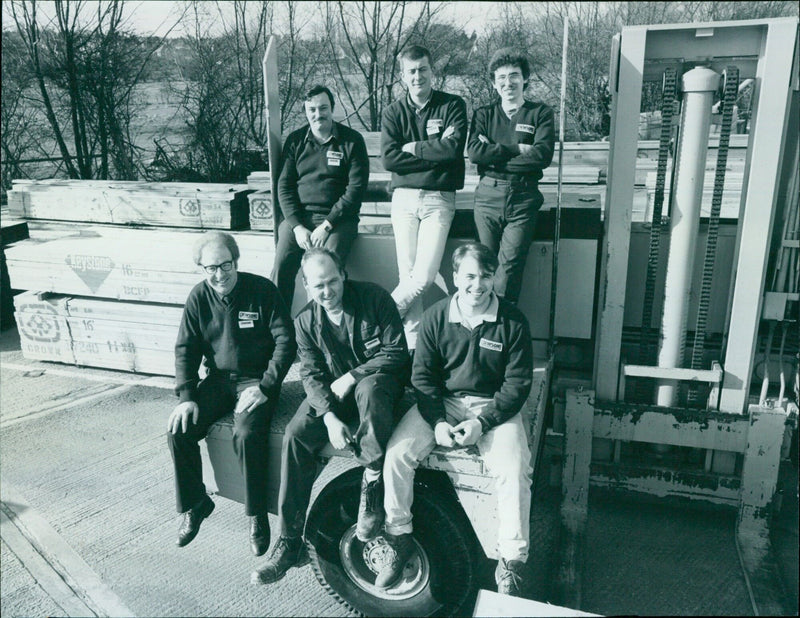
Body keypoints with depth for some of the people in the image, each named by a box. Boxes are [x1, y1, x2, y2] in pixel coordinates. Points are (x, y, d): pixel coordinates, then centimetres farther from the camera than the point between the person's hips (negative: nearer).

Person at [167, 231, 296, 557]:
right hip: (218, 378, 4)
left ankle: (258, 515, -8)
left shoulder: (262, 290, -10)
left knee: (247, 435, -30)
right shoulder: (199, 297, 1)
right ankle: (195, 504, 9)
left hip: (257, 379, -4)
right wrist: (187, 397, -8)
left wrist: (264, 387, -20)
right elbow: (185, 349, 4)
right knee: (178, 430, -15)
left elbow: (286, 341, -11)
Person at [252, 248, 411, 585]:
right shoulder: (306, 321, 1)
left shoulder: (374, 297, -9)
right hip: (332, 392, 4)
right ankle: (289, 542, -11)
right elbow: (311, 375, -5)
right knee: (296, 434, -20)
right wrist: (330, 417, -21)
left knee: (370, 389, -40)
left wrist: (351, 376, -16)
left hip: (379, 379, -3)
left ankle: (373, 484, -21)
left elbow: (396, 352, -12)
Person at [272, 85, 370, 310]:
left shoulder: (352, 140, 4)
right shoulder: (295, 140, 13)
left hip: (337, 218, -2)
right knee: (282, 265, -22)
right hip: (298, 216, 2)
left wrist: (327, 225, -12)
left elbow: (356, 188, -3)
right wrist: (297, 226, -8)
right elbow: (284, 186, 8)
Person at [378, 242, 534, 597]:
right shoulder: (435, 318, -2)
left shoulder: (512, 321, -7)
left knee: (515, 472, -26)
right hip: (441, 402, 2)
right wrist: (438, 422, -15)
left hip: (494, 407, -1)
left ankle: (511, 565, -7)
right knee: (396, 454, -19)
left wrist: (482, 422, -18)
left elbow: (518, 384, -6)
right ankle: (399, 541, 2)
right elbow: (423, 376, 0)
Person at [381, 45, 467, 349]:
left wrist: (414, 147, -4)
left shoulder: (453, 105, 5)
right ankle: (413, 341, 2)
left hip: (439, 198, -1)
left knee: (425, 274, -13)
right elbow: (389, 158, -5)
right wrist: (434, 149, -7)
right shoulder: (394, 112, 9)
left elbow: (454, 147, -12)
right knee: (407, 273, -5)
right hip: (404, 198, 2)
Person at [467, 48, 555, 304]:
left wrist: (495, 155, -5)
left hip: (524, 197, -1)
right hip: (488, 196, 2)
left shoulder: (541, 113, 11)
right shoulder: (484, 114, 15)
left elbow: (543, 155, -6)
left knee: (510, 263, -10)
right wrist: (517, 150, -7)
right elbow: (474, 152, -3)